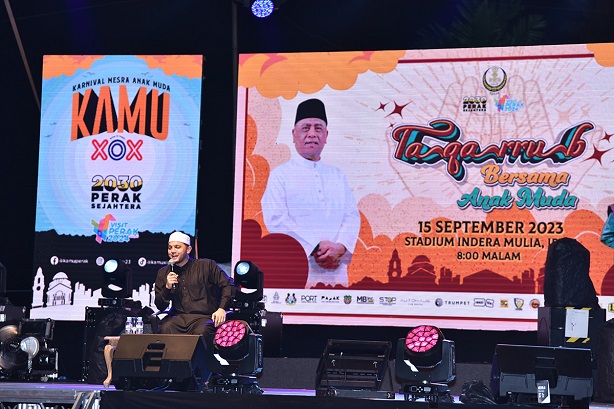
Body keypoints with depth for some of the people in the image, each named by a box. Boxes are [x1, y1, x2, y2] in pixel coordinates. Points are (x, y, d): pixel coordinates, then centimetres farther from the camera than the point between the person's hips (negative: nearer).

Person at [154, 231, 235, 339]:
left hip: (204, 317, -2)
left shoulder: (206, 265, 7)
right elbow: (160, 306, 12)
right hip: (178, 317, 2)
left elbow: (228, 285, 5)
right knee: (166, 328, -32)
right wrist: (167, 288, -6)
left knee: (200, 332, -36)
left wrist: (222, 309, -8)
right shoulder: (163, 273, 15)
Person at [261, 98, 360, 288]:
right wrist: (316, 247, -15)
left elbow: (352, 216, 10)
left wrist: (340, 247, -10)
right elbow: (276, 219, -7)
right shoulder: (281, 174, 4)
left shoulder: (337, 175, 18)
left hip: (336, 270, 4)